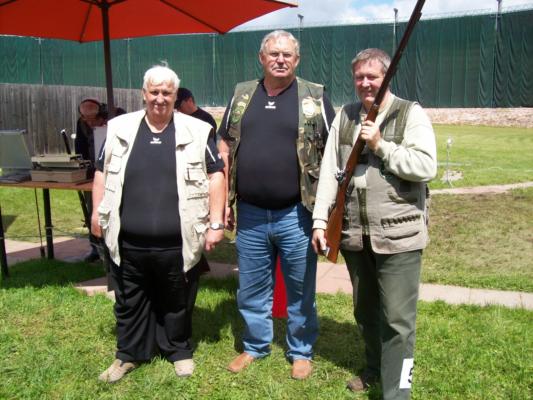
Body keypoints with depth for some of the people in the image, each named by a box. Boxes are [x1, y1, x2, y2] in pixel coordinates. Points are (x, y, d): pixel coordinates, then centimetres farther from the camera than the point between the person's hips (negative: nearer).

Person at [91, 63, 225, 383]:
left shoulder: (196, 131, 0)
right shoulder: (120, 129, 6)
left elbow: (216, 175, 0)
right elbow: (103, 172, 14)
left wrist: (216, 222, -5)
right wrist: (98, 213, 10)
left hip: (177, 243, -2)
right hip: (129, 242, 2)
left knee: (177, 302, 14)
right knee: (130, 302, 16)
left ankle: (179, 350, 34)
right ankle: (129, 353, 35)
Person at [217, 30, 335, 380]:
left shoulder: (315, 97, -1)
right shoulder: (242, 95, 8)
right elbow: (225, 148, 11)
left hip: (297, 214, -3)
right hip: (250, 214, 3)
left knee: (300, 289, 11)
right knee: (251, 289, 16)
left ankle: (301, 351, 30)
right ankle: (255, 346, 35)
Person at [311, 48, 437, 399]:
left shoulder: (411, 114, -5)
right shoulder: (345, 116, 9)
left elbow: (427, 167, -15)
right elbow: (329, 172, 7)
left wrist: (381, 145, -19)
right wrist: (320, 221, 2)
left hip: (398, 236, -5)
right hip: (354, 234, 5)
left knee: (397, 319, -1)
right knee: (364, 310, 20)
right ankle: (375, 368, 41)